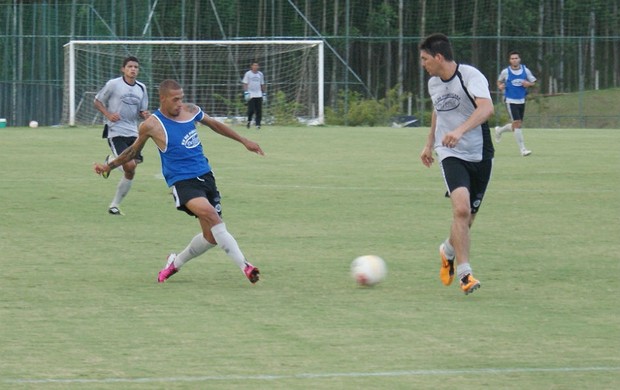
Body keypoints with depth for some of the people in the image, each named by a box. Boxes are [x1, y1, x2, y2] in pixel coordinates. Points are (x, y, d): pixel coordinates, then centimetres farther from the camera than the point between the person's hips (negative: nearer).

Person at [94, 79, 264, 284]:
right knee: (209, 213, -32)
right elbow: (134, 151, 11)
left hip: (205, 176, 6)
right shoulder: (152, 125, -7)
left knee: (211, 236, 2)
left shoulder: (191, 111, 4)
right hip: (182, 181, -6)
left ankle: (176, 262, 29)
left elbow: (215, 125, 22)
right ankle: (243, 265, -33)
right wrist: (109, 166, 9)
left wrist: (244, 141, 26)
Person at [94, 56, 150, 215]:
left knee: (130, 172, 2)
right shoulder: (113, 84, -6)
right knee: (129, 165, -23)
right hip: (115, 132, -6)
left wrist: (145, 115, -6)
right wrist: (108, 115, -15)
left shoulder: (141, 88, 10)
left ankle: (114, 205, 15)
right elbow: (97, 101, 2)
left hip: (132, 133, 6)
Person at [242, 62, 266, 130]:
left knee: (259, 111, -3)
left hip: (259, 95, 4)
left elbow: (262, 85, 19)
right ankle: (249, 121, 16)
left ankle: (258, 124, 1)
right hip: (251, 95, -4)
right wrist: (246, 93, -15)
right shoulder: (248, 74, 0)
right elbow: (245, 84, -4)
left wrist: (264, 94, 15)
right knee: (251, 110, -9)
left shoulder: (260, 74, 13)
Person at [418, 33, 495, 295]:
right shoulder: (433, 84, 7)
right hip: (451, 155, 2)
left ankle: (448, 251, 41)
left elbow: (486, 108, -32)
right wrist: (429, 144, 28)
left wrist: (460, 130, -45)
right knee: (461, 208, -23)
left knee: (466, 220, 7)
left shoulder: (470, 76, -15)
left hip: (480, 155, -2)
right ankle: (464, 273, -21)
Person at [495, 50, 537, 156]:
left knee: (517, 125, 12)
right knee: (517, 124, -14)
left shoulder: (525, 70, 1)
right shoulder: (505, 72, -4)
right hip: (510, 101, -4)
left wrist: (528, 84, -12)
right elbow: (499, 81, 14)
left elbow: (533, 82, 10)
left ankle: (499, 130, 42)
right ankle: (522, 149, -11)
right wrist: (500, 86, -8)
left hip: (521, 101, 4)